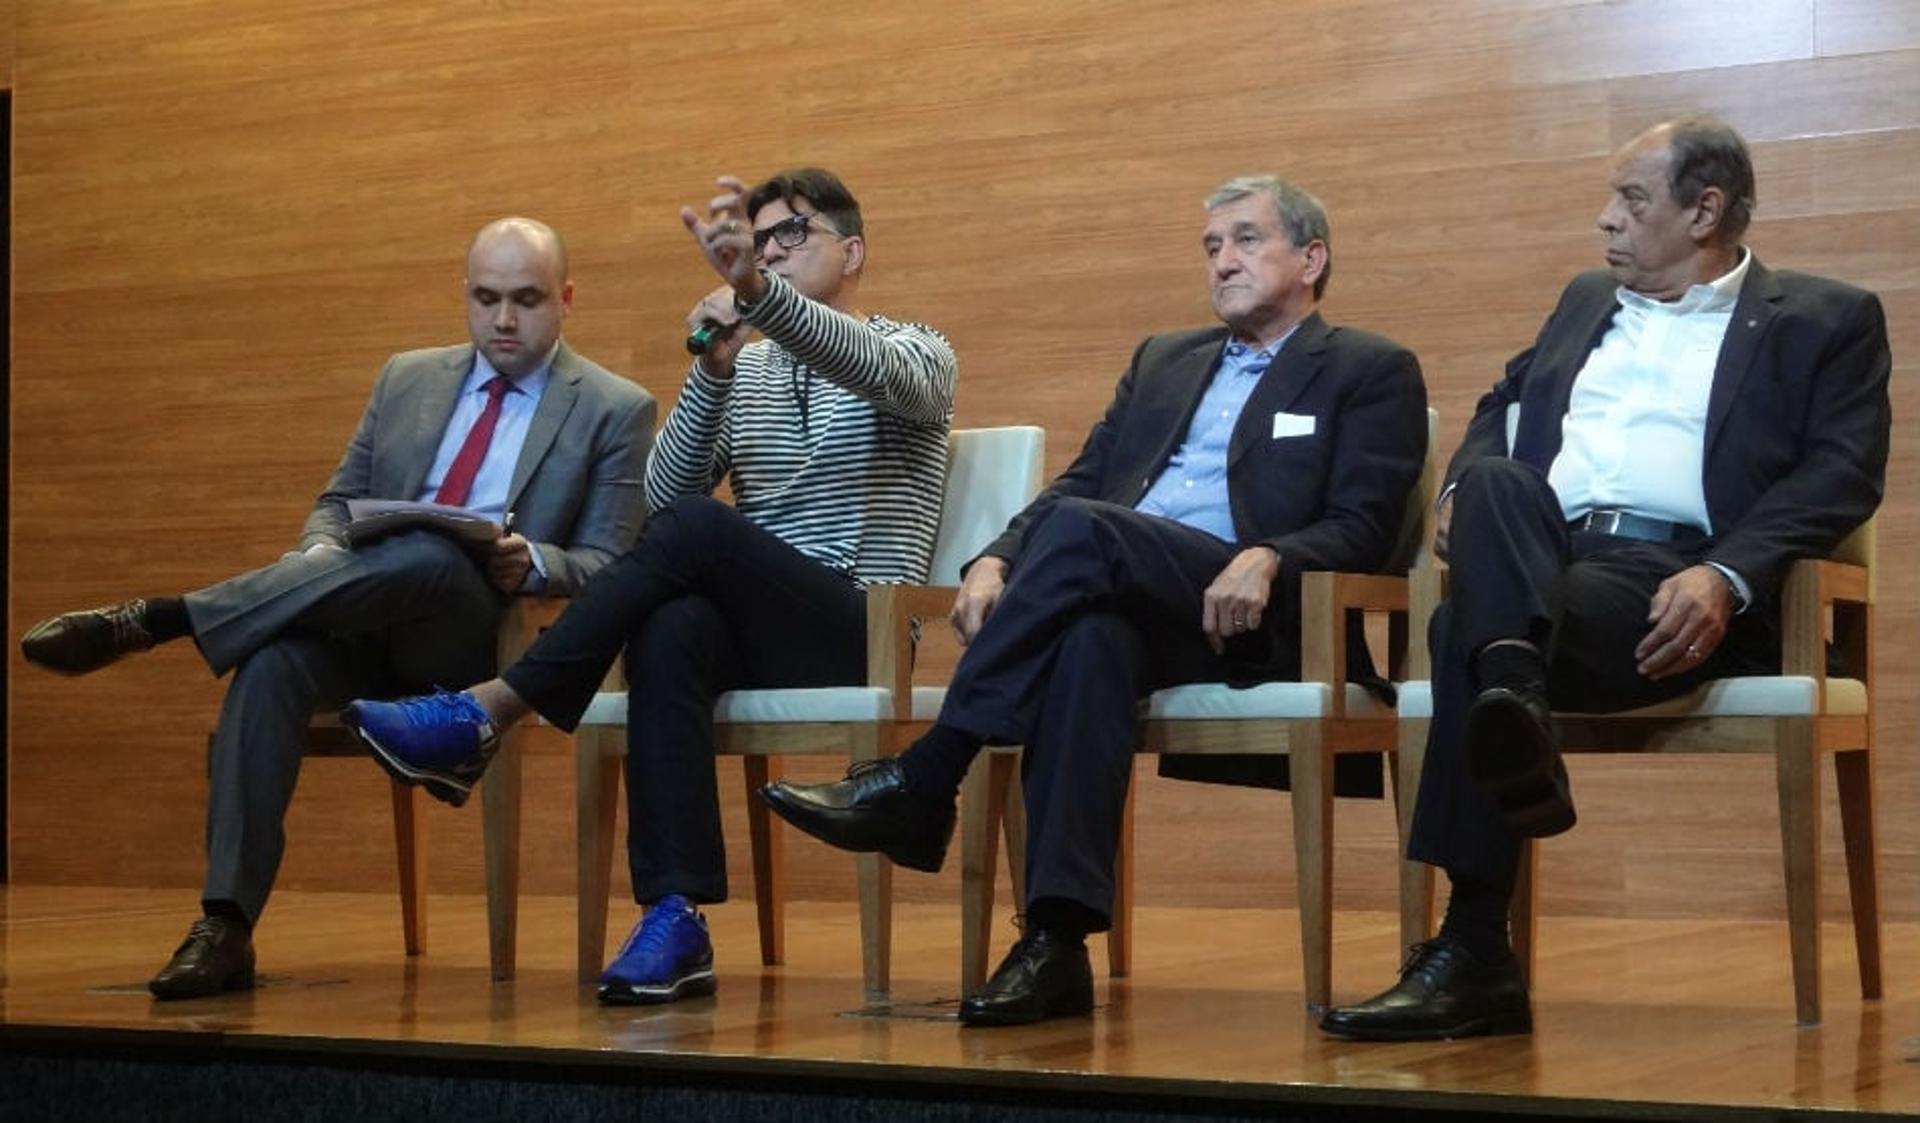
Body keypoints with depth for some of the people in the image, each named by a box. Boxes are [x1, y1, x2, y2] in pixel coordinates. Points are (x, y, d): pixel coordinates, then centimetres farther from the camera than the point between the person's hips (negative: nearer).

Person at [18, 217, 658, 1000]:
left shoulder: (616, 411, 6)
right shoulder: (408, 379, 19)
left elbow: (607, 568, 2)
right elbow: (340, 501, 20)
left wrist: (531, 564, -21)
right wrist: (321, 559, -5)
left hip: (483, 636, -3)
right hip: (370, 625, 4)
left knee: (431, 555, -39)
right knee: (271, 662, -32)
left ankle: (154, 619, -33)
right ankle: (225, 925, -34)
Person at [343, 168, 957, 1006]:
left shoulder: (915, 353, 7)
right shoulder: (744, 373, 21)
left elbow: (878, 372, -21)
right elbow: (661, 497, 5)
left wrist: (759, 289, -39)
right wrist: (711, 372, -12)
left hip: (858, 633, -4)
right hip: (752, 631, 4)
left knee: (699, 527, -31)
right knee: (670, 631, -34)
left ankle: (484, 717, -30)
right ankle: (676, 919, -40)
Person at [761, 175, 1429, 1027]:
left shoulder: (1371, 373, 13)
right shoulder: (1163, 360, 30)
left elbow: (1363, 529, 0)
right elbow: (1078, 482, 22)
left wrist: (1267, 559, -21)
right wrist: (997, 561, 1)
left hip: (1252, 616, -4)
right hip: (1115, 591, 4)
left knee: (1081, 530, -32)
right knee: (1090, 638, -36)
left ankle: (918, 785, -31)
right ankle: (1057, 940, -43)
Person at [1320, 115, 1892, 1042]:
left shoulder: (1824, 321, 13)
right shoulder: (1587, 303, 33)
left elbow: (1842, 474, 0)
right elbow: (1503, 404, 31)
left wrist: (1723, 579, -18)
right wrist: (1465, 490, 4)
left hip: (1676, 581, -5)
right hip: (1540, 556, 5)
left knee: (1468, 631, -33)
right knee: (1495, 483, -33)